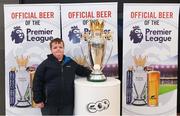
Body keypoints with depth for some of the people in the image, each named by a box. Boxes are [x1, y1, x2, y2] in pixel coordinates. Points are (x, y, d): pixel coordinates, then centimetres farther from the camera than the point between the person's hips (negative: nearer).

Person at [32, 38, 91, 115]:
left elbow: (83, 71, 23)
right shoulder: (45, 64, -4)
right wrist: (38, 100, -7)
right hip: (49, 103, -3)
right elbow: (37, 83, -4)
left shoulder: (70, 62, 8)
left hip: (67, 103, 3)